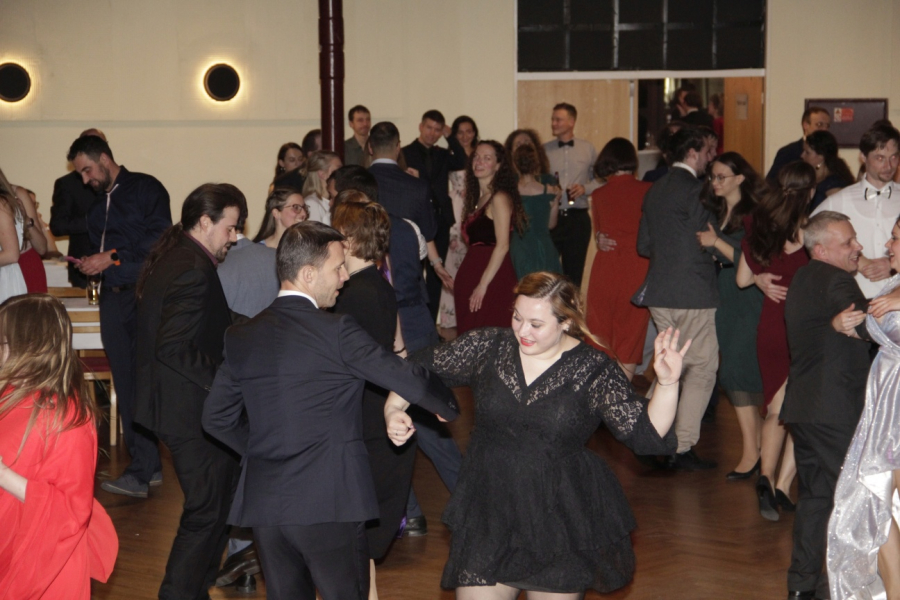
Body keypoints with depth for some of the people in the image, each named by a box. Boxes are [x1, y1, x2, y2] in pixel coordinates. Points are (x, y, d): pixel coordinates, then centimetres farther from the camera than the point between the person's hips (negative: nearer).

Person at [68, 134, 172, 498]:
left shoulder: (145, 188, -1)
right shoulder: (97, 204, 22)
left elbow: (158, 238, -12)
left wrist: (112, 259, -12)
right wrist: (90, 264, 4)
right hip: (113, 299, 8)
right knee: (125, 385, 7)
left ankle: (140, 474, -13)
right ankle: (149, 466, 13)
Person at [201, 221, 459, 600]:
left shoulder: (242, 337, 5)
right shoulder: (336, 332, -12)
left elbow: (216, 418, 11)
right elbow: (409, 379, -8)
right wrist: (447, 406, 11)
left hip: (263, 501, 6)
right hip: (328, 503, -6)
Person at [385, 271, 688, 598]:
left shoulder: (593, 371, -7)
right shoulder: (487, 347, -2)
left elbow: (646, 433, -10)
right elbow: (422, 368, 8)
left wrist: (667, 384, -25)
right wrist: (394, 409, -7)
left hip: (561, 521, -1)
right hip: (488, 515, 2)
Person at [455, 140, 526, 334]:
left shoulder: (499, 198, -9)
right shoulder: (476, 198, 16)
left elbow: (502, 246, -15)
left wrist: (483, 285, -17)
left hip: (492, 279, -8)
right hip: (471, 277, 8)